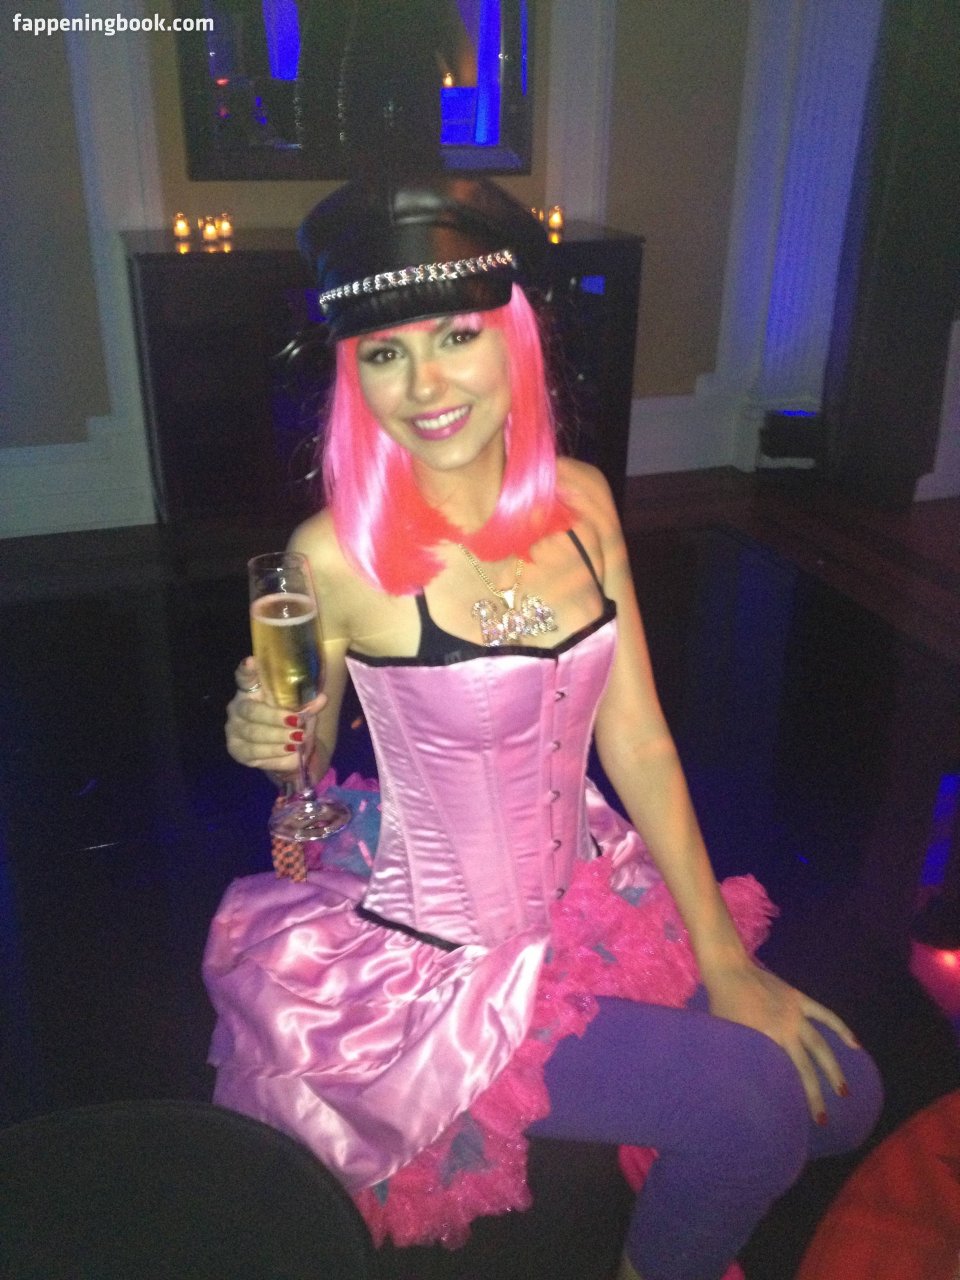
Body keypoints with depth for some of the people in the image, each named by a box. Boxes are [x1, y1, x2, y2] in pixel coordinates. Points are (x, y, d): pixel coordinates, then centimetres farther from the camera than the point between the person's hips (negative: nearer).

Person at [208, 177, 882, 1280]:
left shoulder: (580, 501, -6)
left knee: (842, 1096, 6)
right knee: (752, 1115, -11)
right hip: (437, 959, -5)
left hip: (589, 895, 6)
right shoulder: (339, 552, -21)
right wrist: (272, 740, -27)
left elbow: (636, 742, -3)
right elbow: (305, 759, -3)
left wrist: (724, 961, -2)